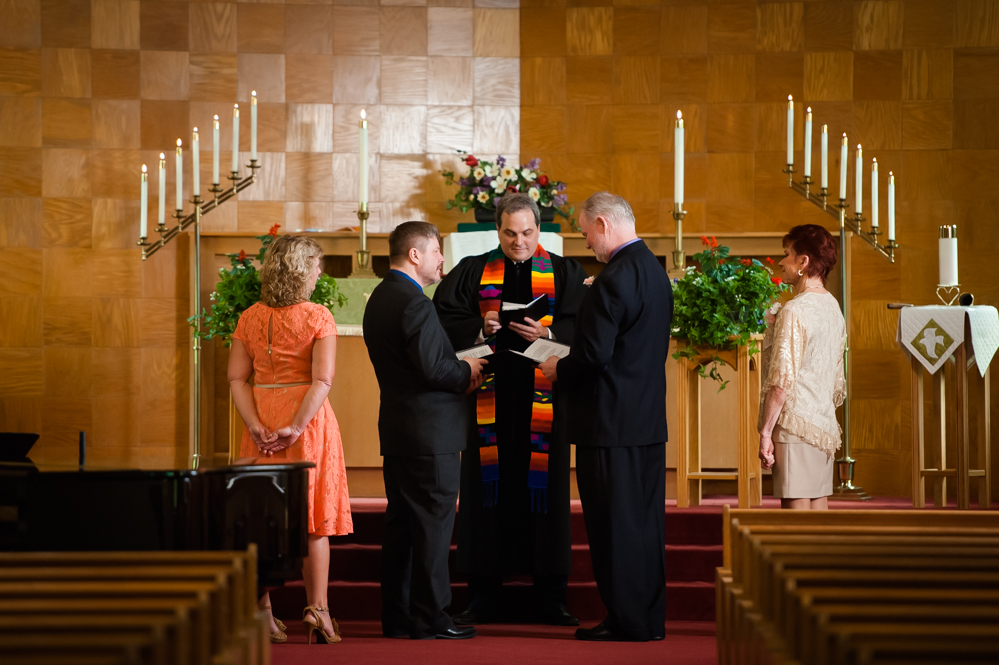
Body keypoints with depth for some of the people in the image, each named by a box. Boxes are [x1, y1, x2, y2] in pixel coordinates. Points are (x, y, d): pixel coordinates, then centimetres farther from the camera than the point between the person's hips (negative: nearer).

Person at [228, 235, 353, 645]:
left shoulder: (250, 318, 4)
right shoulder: (318, 318, -7)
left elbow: (237, 379, -2)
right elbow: (322, 380, -17)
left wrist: (257, 427, -8)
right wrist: (296, 428, -18)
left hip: (262, 426, 3)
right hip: (308, 420, -3)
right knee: (313, 517, 4)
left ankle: (262, 612, 10)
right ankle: (316, 608, -1)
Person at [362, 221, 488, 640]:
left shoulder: (380, 298, 14)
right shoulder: (415, 303, -18)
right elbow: (432, 368, -24)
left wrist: (458, 370, 9)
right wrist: (467, 372, -6)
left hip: (396, 430, 10)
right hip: (430, 431, -10)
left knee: (400, 523, 12)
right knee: (433, 525, -4)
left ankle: (396, 617, 17)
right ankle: (429, 619, -1)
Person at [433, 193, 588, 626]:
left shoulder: (564, 274, 9)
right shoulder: (472, 273, 11)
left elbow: (582, 326, -1)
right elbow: (444, 319, 2)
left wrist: (548, 334, -18)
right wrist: (480, 328, -15)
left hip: (542, 401, -1)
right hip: (489, 400, 1)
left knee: (543, 490, 0)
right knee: (487, 489, 1)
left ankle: (549, 598, 6)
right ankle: (484, 596, 8)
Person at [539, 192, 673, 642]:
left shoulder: (614, 280, -18)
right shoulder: (655, 271, 12)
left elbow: (594, 353, -22)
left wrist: (558, 370, -3)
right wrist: (569, 364, 16)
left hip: (611, 420, -9)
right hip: (650, 418, 9)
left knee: (613, 524, -1)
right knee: (645, 521, 13)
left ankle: (626, 621, 3)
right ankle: (649, 618, 18)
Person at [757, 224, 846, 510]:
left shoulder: (794, 311, -13)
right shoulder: (832, 307, 14)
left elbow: (782, 381, -17)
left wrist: (765, 432, -14)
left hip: (796, 423, -9)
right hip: (824, 425, 9)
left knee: (796, 510, -8)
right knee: (818, 508, 9)